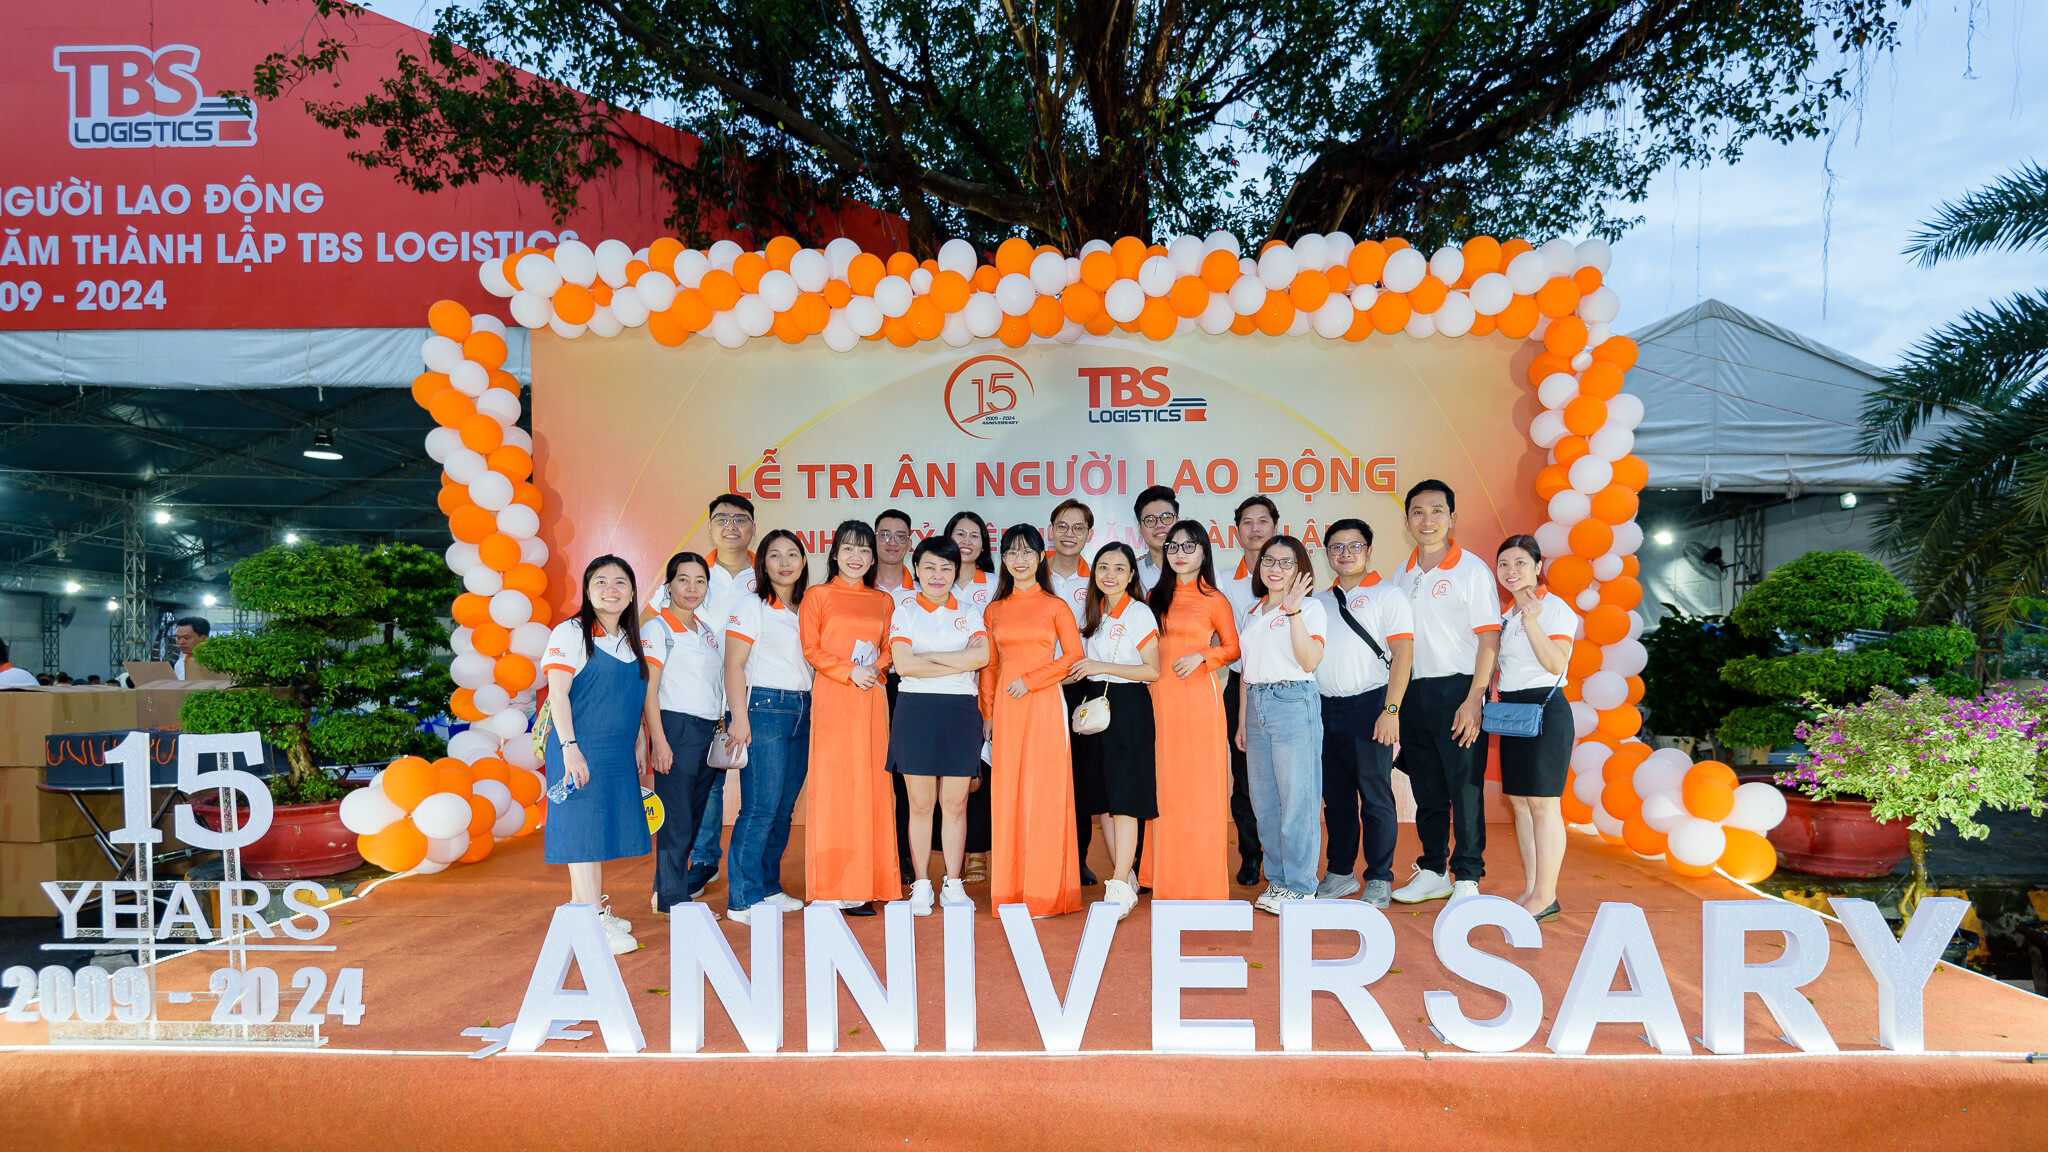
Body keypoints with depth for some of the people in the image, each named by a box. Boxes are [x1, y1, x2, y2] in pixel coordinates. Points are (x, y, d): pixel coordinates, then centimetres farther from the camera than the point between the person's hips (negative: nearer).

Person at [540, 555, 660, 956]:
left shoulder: (633, 641, 14)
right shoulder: (570, 633, -5)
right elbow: (557, 693, -11)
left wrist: (639, 747, 18)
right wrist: (570, 747, -20)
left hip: (619, 754, 7)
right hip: (580, 749, -7)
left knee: (604, 828, 12)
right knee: (582, 828, -7)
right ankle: (595, 922, -8)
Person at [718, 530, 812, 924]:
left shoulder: (806, 608, 16)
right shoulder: (750, 606, -3)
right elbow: (734, 665, -9)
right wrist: (739, 717, -17)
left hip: (801, 711, 7)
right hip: (764, 708, -7)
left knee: (785, 807, 9)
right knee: (760, 807, -7)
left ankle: (769, 887, 20)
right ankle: (743, 900, 0)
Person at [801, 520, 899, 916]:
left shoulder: (883, 601, 15)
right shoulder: (817, 596, 6)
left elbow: (889, 649, 16)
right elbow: (810, 649, 0)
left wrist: (875, 668, -5)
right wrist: (850, 671, -11)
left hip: (872, 698, 3)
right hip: (832, 697, -3)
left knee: (872, 783, 0)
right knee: (835, 783, -5)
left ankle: (868, 882, 6)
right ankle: (837, 887, 0)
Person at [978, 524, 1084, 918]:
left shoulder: (1055, 606, 3)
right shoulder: (994, 611, 13)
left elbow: (1073, 656, -3)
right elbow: (989, 666, 14)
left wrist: (1030, 680, -10)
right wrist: (987, 713, 7)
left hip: (1044, 705, -3)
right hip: (1005, 709, 3)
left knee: (1044, 793, -3)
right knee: (1007, 794, 3)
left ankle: (1046, 892, 4)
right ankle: (1010, 892, 10)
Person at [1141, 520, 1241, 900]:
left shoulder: (1214, 600, 0)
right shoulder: (1156, 597, 13)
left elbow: (1233, 648, 4)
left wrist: (1200, 656, -11)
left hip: (1198, 695, -4)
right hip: (1159, 695, 4)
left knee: (1199, 780, -2)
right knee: (1164, 781, 7)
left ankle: (1202, 877, 7)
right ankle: (1166, 873, 17)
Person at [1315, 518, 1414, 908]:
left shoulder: (1387, 595, 0)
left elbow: (1403, 653, -8)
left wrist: (1391, 710, -16)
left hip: (1368, 705, -5)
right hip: (1325, 708, 5)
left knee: (1375, 797, 0)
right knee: (1335, 797, 11)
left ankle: (1379, 880, 10)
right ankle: (1340, 874, 21)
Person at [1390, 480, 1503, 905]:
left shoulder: (1472, 570, -6)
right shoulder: (1404, 573, 12)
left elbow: (1489, 639, -10)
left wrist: (1473, 700, -17)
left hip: (1457, 689, -6)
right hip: (1413, 691, 6)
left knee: (1465, 787, -2)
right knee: (1426, 788, 12)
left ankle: (1467, 878, 8)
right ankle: (1432, 873, 23)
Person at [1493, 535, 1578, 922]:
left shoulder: (1555, 608, -8)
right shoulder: (1507, 615, 17)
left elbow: (1556, 663, -20)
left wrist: (1532, 621, -26)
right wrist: (1494, 696, 11)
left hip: (1544, 709, -9)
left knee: (1542, 802, -7)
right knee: (1519, 802, 9)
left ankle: (1545, 896, -2)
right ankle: (1529, 890, 16)